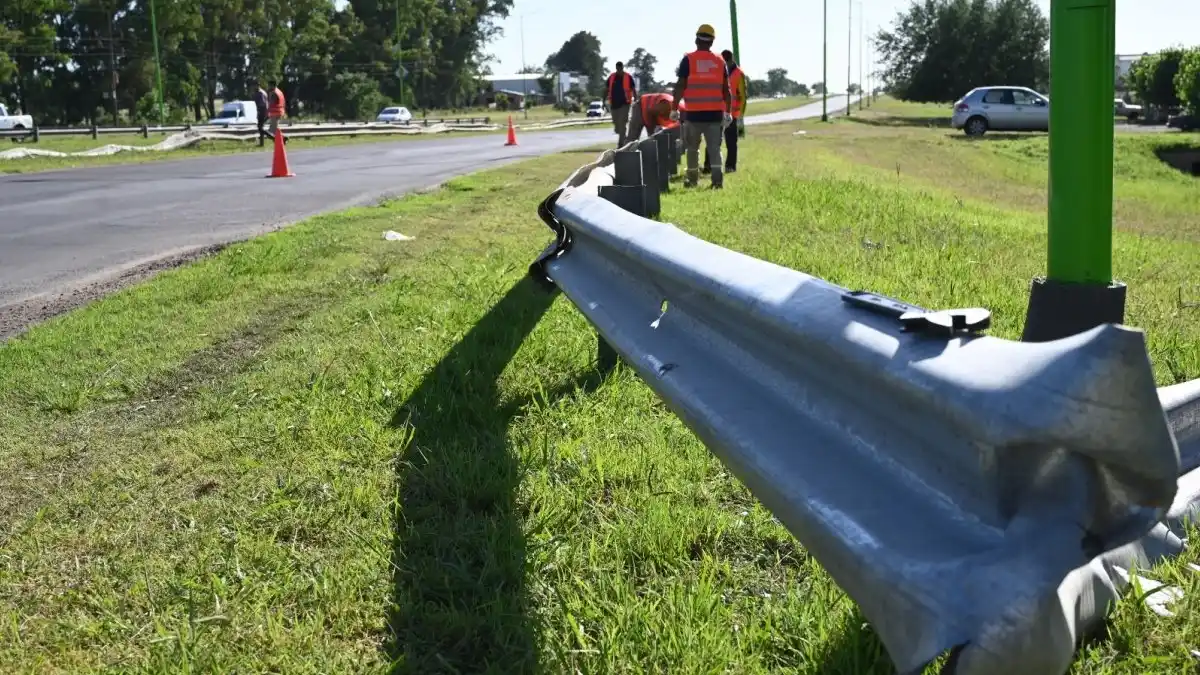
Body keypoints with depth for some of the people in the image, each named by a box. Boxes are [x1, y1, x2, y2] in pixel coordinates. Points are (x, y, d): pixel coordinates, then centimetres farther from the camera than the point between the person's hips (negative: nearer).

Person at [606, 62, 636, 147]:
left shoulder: (628, 77, -2)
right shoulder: (611, 77, 8)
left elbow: (633, 90, 0)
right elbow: (607, 90, 13)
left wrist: (636, 101, -6)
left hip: (624, 104, -4)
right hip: (614, 104, 4)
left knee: (622, 124, -12)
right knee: (616, 126, 10)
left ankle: (620, 144, -11)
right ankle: (623, 139, 34)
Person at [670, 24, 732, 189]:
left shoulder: (688, 60, -3)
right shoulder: (720, 61, 6)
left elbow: (680, 86, -6)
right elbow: (726, 89, 6)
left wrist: (674, 109, 1)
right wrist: (727, 112, 11)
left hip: (694, 113, -2)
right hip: (715, 113, 2)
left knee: (692, 148, 12)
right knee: (714, 147, 3)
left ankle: (693, 179, 20)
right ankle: (717, 179, -10)